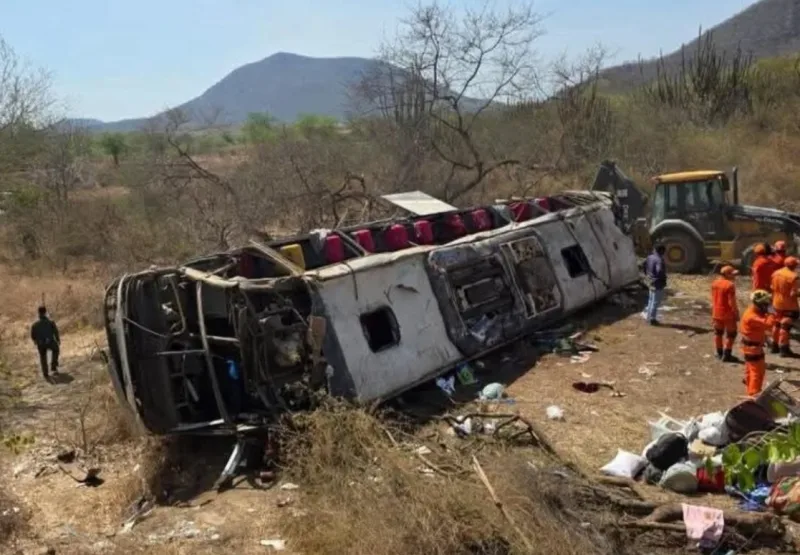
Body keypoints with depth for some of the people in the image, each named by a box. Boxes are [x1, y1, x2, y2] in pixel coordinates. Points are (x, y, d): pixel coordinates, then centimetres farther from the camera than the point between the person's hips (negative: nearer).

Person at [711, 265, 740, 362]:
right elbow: (732, 302, -20)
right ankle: (726, 355, 4)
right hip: (728, 314, -7)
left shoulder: (715, 283, 4)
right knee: (731, 334, 5)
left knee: (718, 332, 18)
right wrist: (736, 314, -11)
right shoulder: (730, 285, -19)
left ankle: (719, 353, 27)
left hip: (717, 313, 7)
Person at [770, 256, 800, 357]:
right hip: (789, 305, -7)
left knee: (777, 324, 18)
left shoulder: (776, 273, 2)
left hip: (777, 303, 7)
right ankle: (784, 349, 1)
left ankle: (775, 346, 28)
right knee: (786, 326, -2)